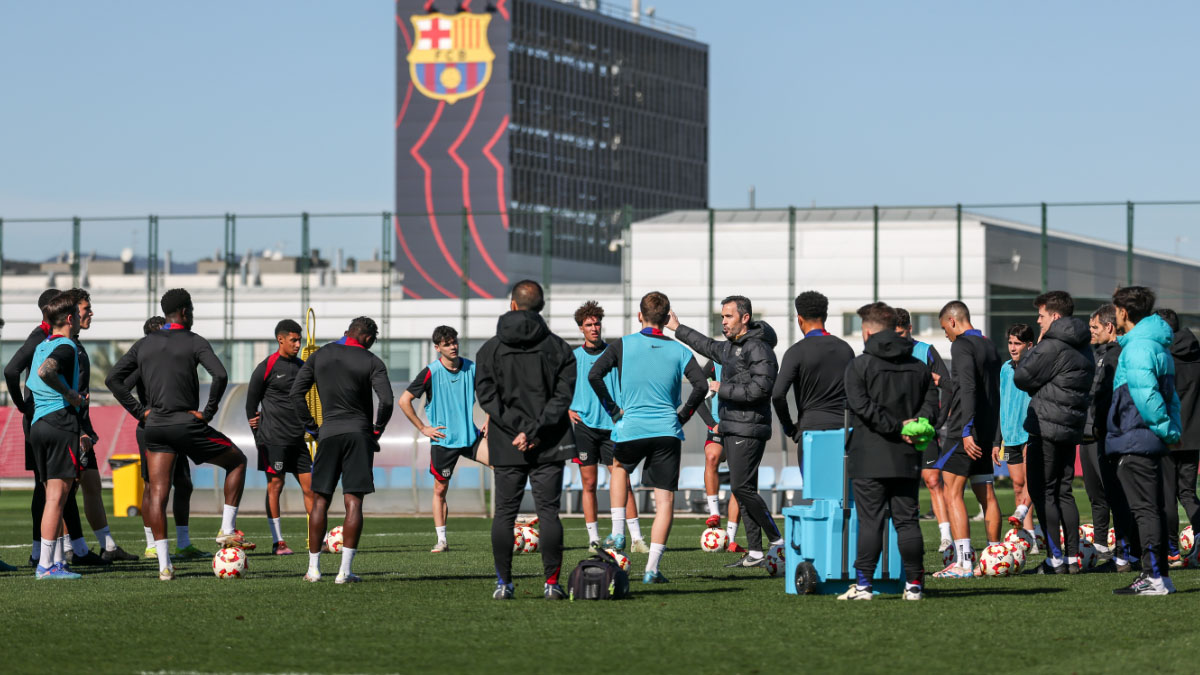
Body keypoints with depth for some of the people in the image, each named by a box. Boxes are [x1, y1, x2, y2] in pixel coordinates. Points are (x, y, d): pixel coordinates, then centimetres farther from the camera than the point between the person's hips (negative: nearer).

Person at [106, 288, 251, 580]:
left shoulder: (144, 344, 11)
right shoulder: (194, 342, -4)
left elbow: (113, 378, 9)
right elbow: (220, 375, -18)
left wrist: (139, 411, 9)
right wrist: (208, 412, -8)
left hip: (155, 425, 4)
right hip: (187, 424, -4)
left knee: (157, 494, 3)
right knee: (237, 461, 17)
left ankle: (164, 565, -4)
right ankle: (227, 530, 11)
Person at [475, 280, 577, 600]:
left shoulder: (490, 349, 2)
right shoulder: (558, 348, 1)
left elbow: (487, 395, -6)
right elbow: (563, 396, -7)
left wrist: (521, 429, -10)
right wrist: (534, 431, -11)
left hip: (506, 448, 0)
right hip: (550, 446, 0)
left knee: (504, 513, 7)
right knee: (548, 511, 1)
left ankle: (503, 582, 6)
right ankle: (552, 583, -3)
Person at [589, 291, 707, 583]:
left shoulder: (623, 345, 1)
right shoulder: (679, 351, 3)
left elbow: (594, 375, -9)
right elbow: (701, 385, -9)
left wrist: (612, 409, 2)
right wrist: (683, 415, 4)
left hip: (630, 428, 0)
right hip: (668, 432, 0)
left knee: (619, 467, 33)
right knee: (665, 500, 4)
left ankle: (617, 534, 21)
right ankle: (652, 568, -3)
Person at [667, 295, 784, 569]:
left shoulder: (758, 349, -13)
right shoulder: (730, 347, 16)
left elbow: (760, 388, -23)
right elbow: (709, 346, 37)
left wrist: (723, 388, -14)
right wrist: (677, 328, 43)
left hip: (748, 430, -10)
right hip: (731, 430, 10)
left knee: (742, 487, -13)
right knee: (743, 489, 7)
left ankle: (777, 541, -4)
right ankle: (755, 553, 7)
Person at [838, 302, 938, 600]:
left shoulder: (859, 366, -3)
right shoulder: (919, 367, 12)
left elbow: (861, 405, -13)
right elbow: (932, 400, 6)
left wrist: (897, 428, -11)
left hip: (869, 459, -4)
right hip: (907, 458, 4)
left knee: (870, 521, -3)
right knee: (907, 520, 7)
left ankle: (863, 584, -5)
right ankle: (914, 584, 6)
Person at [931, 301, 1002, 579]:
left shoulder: (962, 345, -9)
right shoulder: (989, 346, 17)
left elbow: (968, 388, -21)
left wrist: (966, 430, -24)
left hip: (964, 433, -9)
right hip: (986, 431, 9)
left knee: (953, 494, -8)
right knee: (987, 495, 12)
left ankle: (963, 562, -15)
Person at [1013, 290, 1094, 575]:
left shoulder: (1052, 346, -15)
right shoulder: (1083, 347, 14)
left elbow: (1021, 378, -9)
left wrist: (1034, 348, 5)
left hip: (1047, 426, -9)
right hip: (1073, 427, 9)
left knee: (1042, 492, -3)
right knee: (1063, 492, 14)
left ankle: (1055, 558, -6)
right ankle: (1073, 557, 11)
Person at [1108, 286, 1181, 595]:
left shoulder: (1137, 347, -16)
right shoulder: (1157, 345, 17)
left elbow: (1146, 395, -24)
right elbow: (1171, 394, 21)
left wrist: (1168, 430, -17)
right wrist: (1173, 428, 14)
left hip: (1136, 441, -10)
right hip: (1151, 441, 10)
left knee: (1145, 509, -9)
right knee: (1155, 508, 12)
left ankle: (1153, 577, -10)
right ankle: (1160, 575, 16)